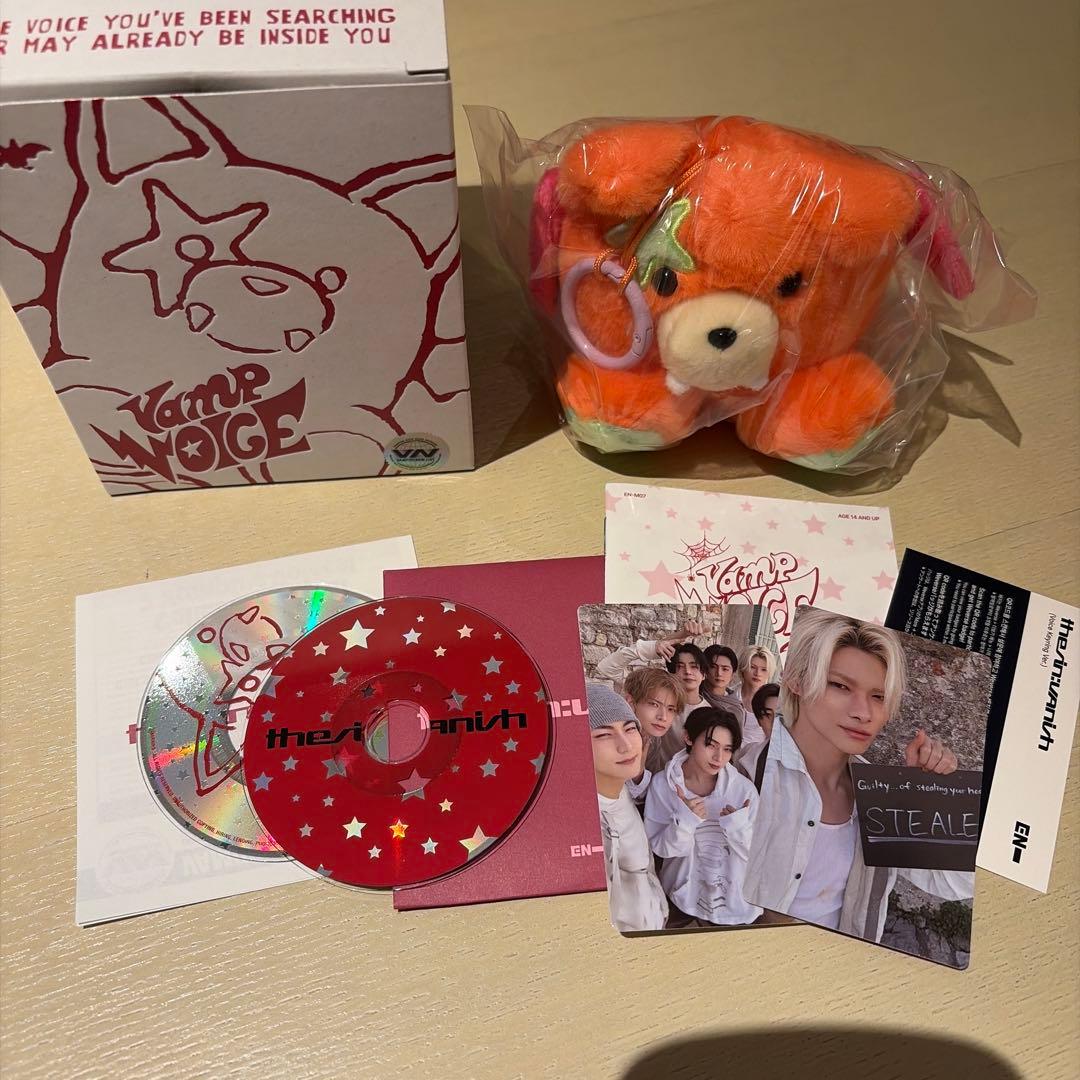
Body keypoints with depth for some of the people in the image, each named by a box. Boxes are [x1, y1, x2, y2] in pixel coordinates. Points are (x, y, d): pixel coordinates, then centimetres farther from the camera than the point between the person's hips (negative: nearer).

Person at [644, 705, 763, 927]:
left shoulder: (744, 788, -12)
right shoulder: (662, 786, -12)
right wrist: (686, 819, -27)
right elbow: (661, 848, -11)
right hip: (686, 898, -1)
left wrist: (738, 825, -26)